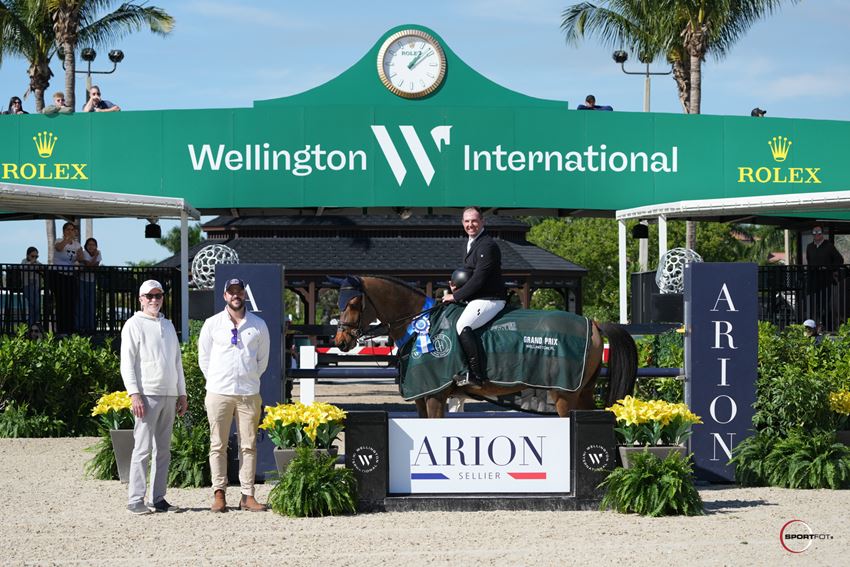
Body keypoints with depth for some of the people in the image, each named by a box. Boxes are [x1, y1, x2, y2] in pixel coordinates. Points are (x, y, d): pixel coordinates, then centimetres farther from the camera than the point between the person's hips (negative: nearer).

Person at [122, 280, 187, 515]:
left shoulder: (168, 325, 20)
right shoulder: (134, 325, 0)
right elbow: (127, 362, -7)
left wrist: (182, 393, 18)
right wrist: (134, 394, -16)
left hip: (169, 396, 7)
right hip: (147, 395, -7)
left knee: (163, 450, 6)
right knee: (143, 448, -10)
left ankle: (158, 499, 10)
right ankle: (135, 500, -8)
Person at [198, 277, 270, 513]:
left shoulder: (258, 325, 8)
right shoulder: (212, 324, 4)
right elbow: (203, 357, 10)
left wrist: (249, 379, 12)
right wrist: (217, 381, 7)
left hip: (249, 394, 1)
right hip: (219, 393, -1)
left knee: (249, 446, 1)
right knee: (218, 445, -1)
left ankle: (247, 495, 4)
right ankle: (219, 494, 2)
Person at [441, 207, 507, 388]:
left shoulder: (487, 246, -17)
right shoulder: (471, 243, 16)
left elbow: (479, 279, -22)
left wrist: (456, 296, -16)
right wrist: (458, 288, 4)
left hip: (489, 299, -11)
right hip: (476, 299, 11)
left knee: (462, 326, -28)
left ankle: (478, 375, -26)